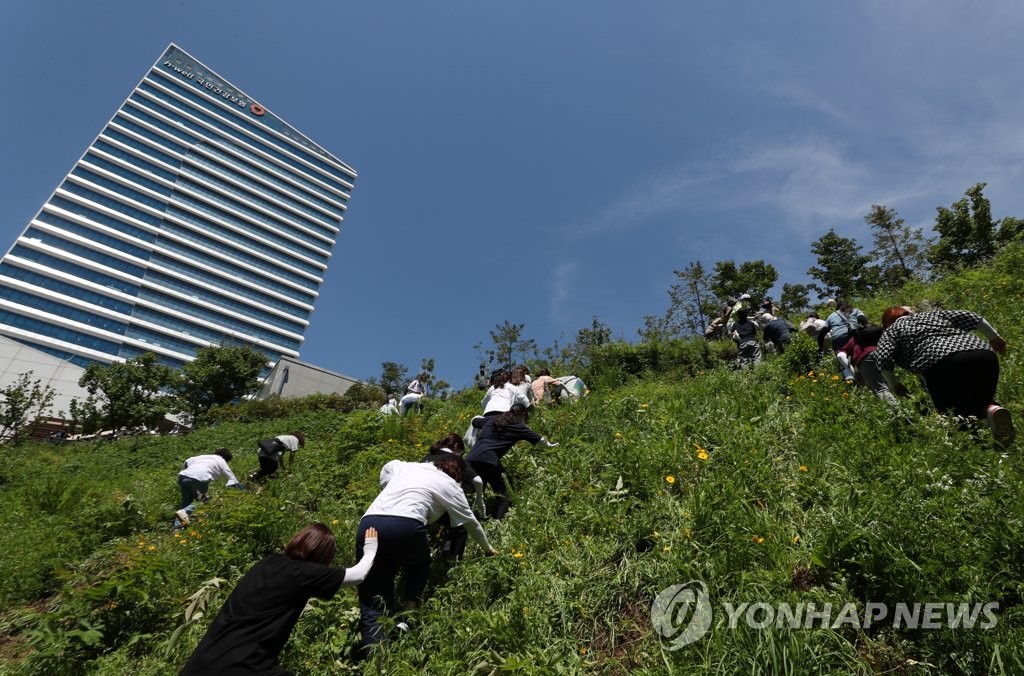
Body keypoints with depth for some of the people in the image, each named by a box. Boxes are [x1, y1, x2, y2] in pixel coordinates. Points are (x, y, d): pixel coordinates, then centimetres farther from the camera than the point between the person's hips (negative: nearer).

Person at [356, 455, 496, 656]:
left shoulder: (405, 466, 30)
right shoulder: (449, 484, 21)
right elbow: (471, 522, 30)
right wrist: (488, 549, 46)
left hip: (368, 524, 3)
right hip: (405, 526, -3)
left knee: (372, 598, 8)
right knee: (419, 565, 30)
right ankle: (408, 614, 12)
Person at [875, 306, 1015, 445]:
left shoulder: (890, 332, 18)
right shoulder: (934, 314, 33)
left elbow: (883, 359, 2)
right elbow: (973, 318, 22)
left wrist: (894, 385, 15)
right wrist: (995, 338, 33)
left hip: (945, 362, -5)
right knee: (983, 400, 24)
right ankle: (993, 409, -9)